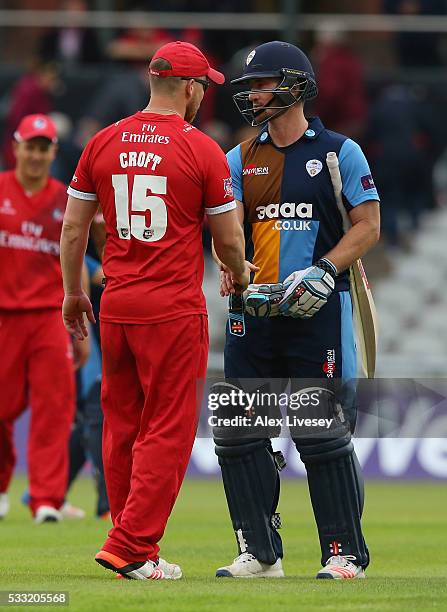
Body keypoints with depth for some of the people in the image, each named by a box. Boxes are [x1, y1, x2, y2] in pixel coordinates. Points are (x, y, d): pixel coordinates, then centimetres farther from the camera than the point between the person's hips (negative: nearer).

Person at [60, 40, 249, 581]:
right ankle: (133, 547, -6)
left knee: (121, 426, 14)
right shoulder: (202, 151, -7)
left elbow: (73, 228, 9)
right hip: (175, 309, -5)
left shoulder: (102, 143, 5)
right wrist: (239, 274, 19)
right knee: (168, 430, -1)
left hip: (115, 306, 5)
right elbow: (228, 238, -2)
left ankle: (130, 542, 19)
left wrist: (72, 293, 21)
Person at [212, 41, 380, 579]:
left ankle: (345, 554, 1)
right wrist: (229, 269, -16)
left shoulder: (338, 152, 1)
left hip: (318, 312, -5)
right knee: (238, 434, 2)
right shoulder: (242, 158, 14)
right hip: (254, 312, 5)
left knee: (323, 434, -7)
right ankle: (260, 553, 11)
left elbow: (367, 226, -1)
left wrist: (323, 272, -15)